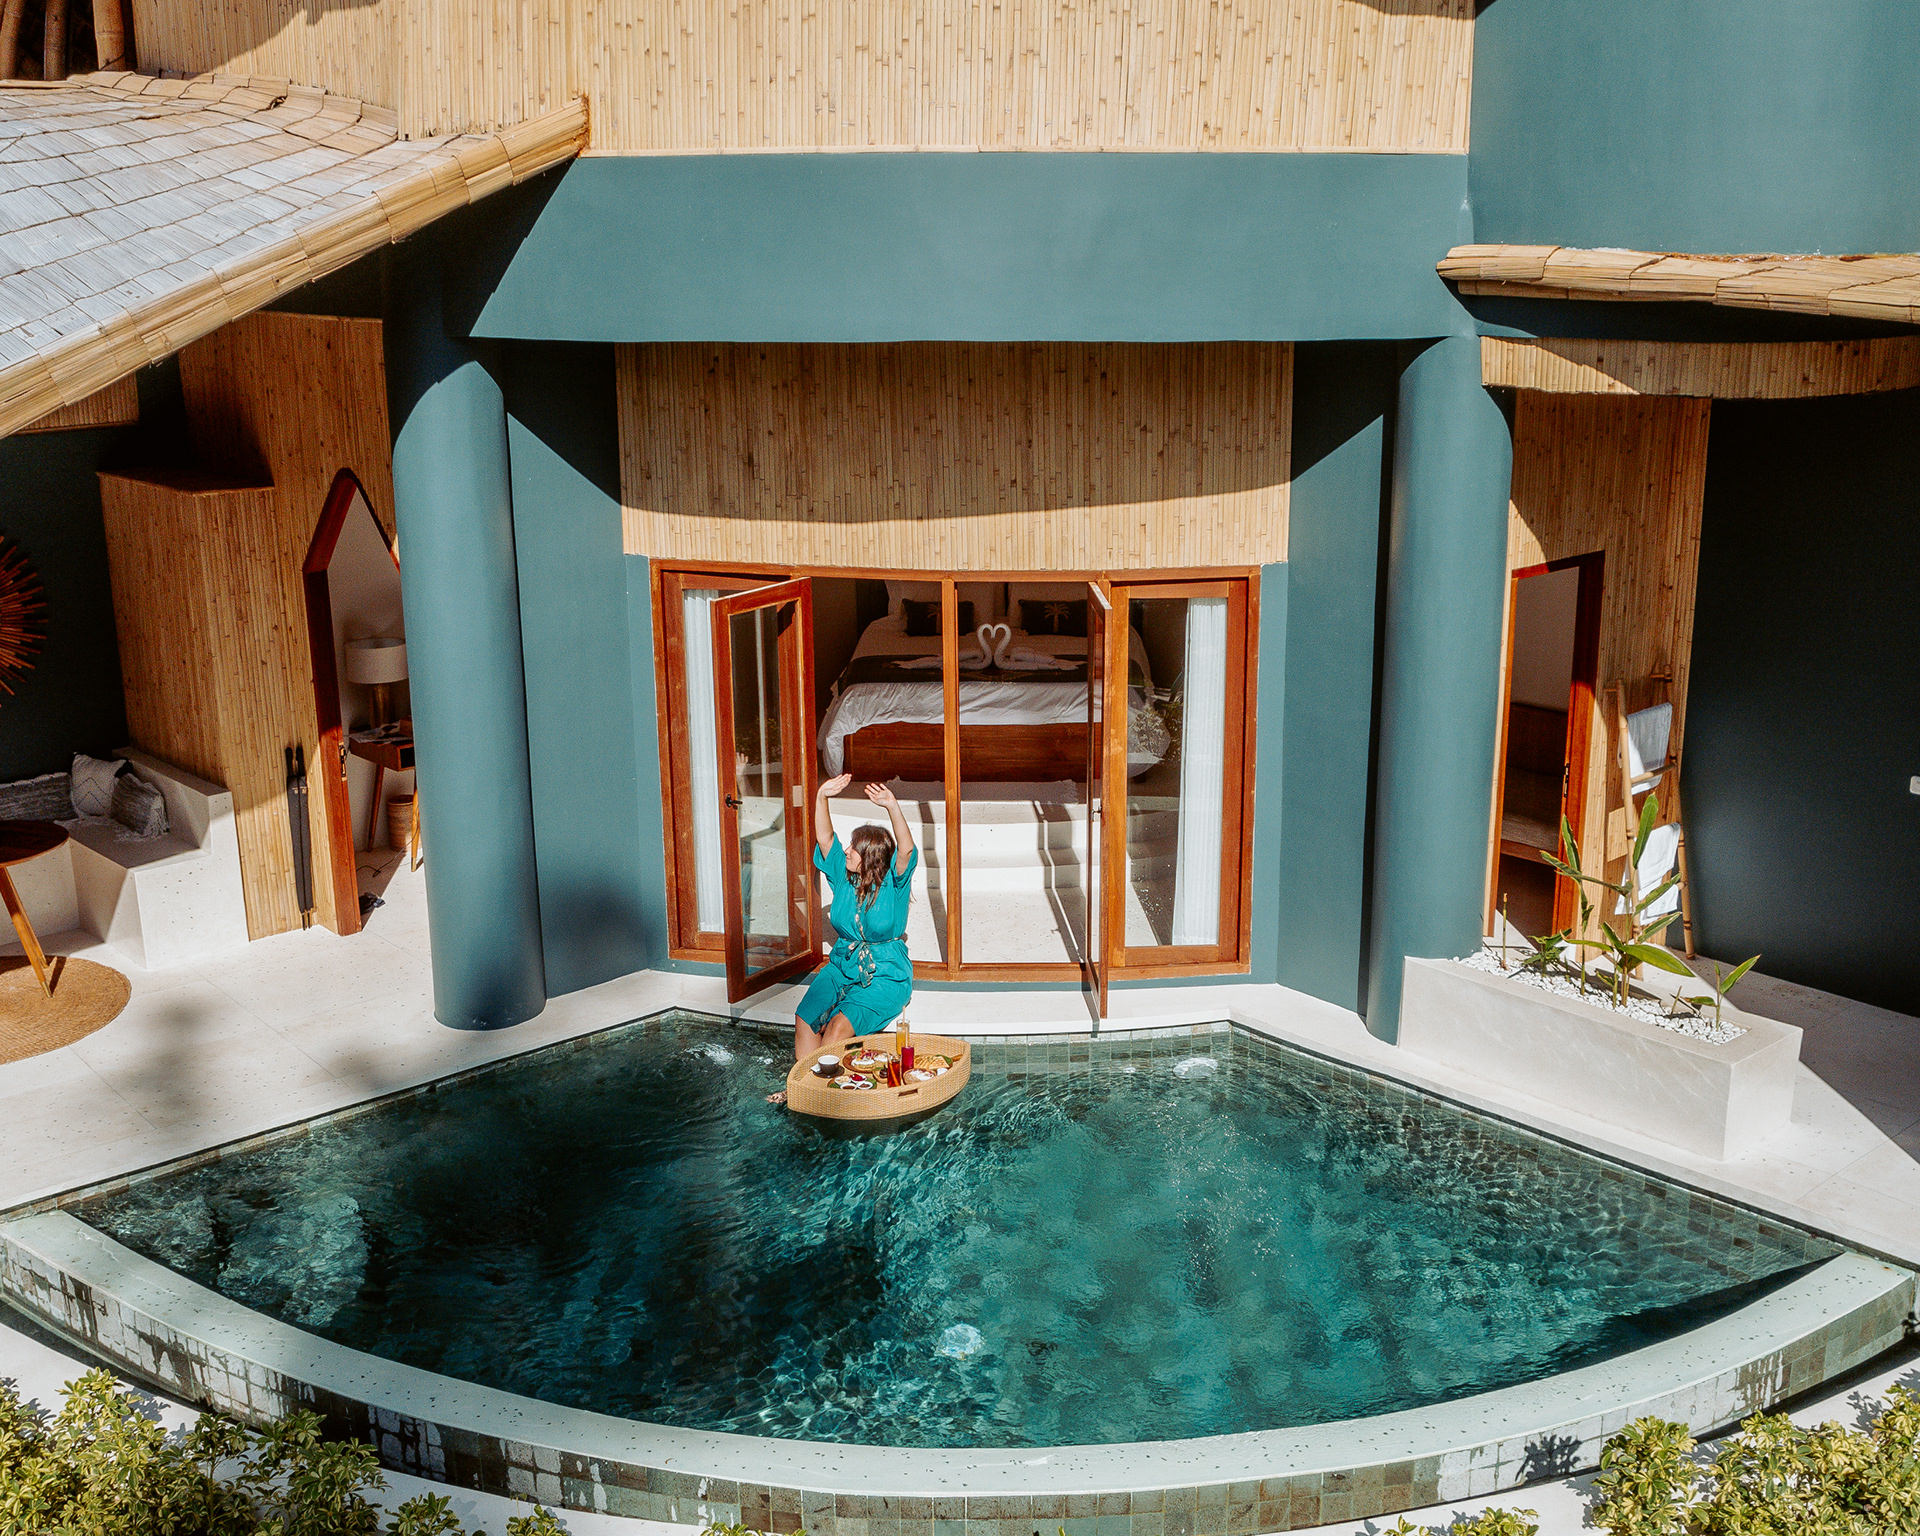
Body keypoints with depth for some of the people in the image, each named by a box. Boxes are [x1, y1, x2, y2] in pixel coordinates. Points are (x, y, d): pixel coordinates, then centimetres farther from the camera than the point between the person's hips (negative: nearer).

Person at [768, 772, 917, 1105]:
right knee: (806, 1019, -20)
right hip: (842, 966, 5)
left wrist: (893, 807, -40)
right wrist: (822, 796, -15)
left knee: (840, 1024, -27)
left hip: (886, 975, -5)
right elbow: (824, 837, -1)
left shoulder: (893, 883, -9)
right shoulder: (843, 875, 4)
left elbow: (906, 850, -27)